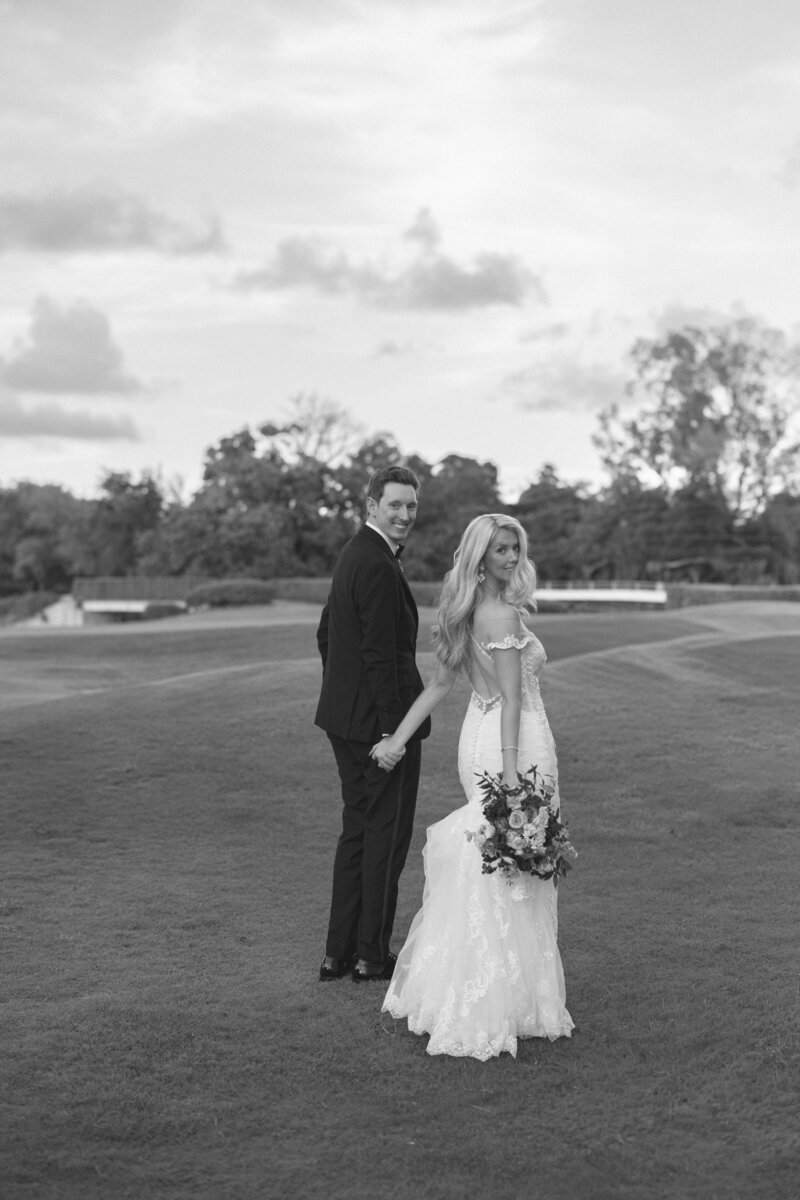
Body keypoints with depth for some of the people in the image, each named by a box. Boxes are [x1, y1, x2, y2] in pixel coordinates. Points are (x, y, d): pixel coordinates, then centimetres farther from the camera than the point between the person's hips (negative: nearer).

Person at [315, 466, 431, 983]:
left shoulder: (354, 554, 13)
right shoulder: (380, 567, -18)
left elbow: (327, 634, 20)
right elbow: (380, 655, -22)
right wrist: (392, 730, -21)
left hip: (346, 716, 10)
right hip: (380, 720, -10)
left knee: (357, 830, 16)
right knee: (386, 834, 1)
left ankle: (339, 951, 21)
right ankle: (371, 955, 10)